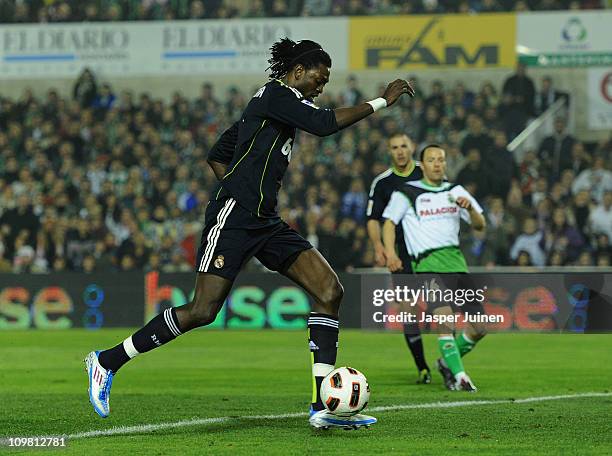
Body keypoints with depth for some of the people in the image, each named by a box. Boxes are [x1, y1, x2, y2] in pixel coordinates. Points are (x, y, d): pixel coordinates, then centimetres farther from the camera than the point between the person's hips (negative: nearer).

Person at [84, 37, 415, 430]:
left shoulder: (276, 102, 22)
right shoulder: (274, 95, -5)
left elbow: (217, 156, 26)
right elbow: (325, 124, -20)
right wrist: (381, 102, -12)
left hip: (265, 221, 10)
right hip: (234, 217, -10)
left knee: (330, 291, -5)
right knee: (202, 312, -12)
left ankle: (324, 406, -8)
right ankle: (108, 361, 4)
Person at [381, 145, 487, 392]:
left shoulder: (455, 191, 16)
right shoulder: (407, 193, 5)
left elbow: (480, 225, 13)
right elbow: (389, 222, 8)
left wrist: (469, 208, -8)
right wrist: (390, 252, -8)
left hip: (456, 260, 5)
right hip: (427, 261, -5)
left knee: (479, 328, 2)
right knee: (444, 315, -28)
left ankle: (447, 362, 25)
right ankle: (458, 375, -25)